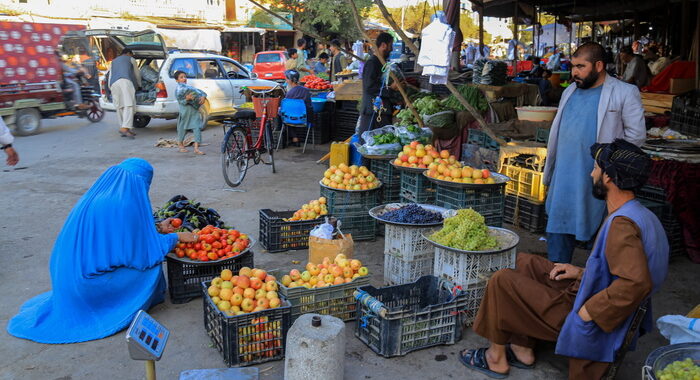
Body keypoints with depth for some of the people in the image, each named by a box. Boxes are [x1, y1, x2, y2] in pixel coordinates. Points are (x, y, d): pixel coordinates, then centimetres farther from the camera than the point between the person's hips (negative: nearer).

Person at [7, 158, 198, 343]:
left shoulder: (93, 196, 7)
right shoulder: (128, 203, -18)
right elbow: (146, 246, -11)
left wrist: (157, 228, 23)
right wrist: (177, 237, 3)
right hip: (93, 278, -8)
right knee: (150, 265, 4)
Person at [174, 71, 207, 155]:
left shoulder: (189, 87, 13)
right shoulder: (178, 91, -3)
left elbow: (199, 91, 7)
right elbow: (181, 102, -12)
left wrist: (203, 97, -13)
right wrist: (187, 99, -30)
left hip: (195, 111, 5)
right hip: (185, 112, -4)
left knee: (197, 128, -6)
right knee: (183, 129, 7)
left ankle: (196, 148, -6)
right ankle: (181, 146, 28)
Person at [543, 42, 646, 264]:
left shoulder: (625, 93, -6)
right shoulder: (570, 91, 13)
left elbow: (636, 135, -7)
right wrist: (549, 173, 15)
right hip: (564, 178, 6)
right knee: (558, 231, 12)